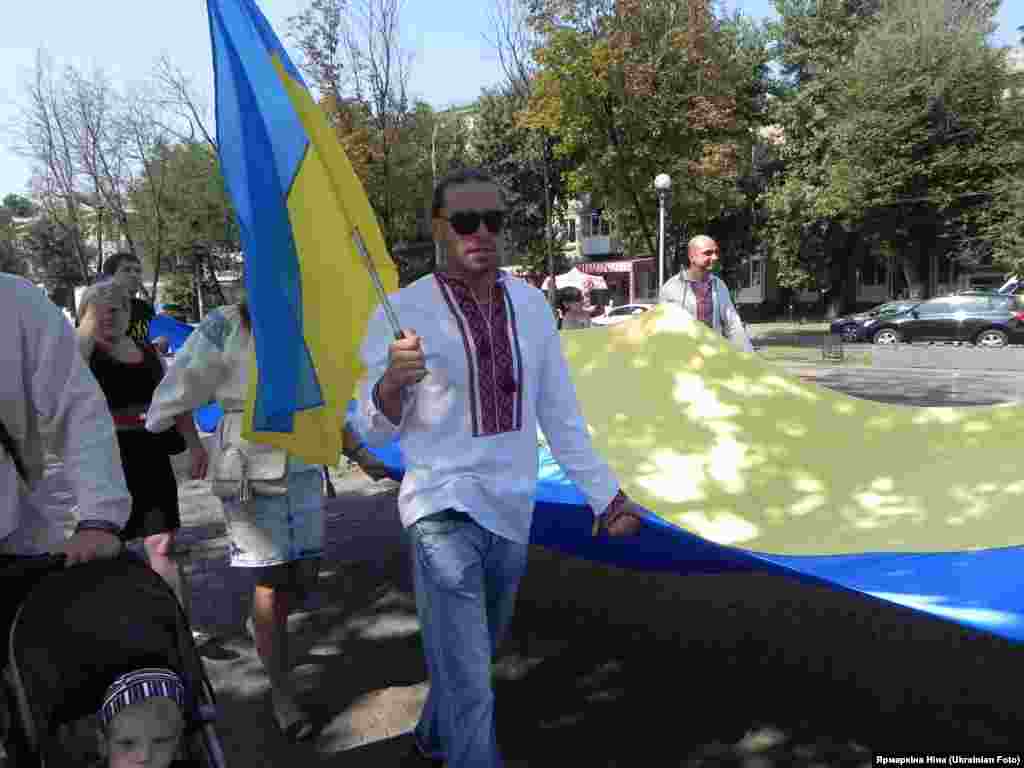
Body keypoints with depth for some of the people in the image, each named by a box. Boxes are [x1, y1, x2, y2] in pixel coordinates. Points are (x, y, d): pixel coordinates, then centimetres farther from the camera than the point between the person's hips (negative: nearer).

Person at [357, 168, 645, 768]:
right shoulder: (403, 312, -11)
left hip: (513, 510, 5)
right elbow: (376, 432, -7)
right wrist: (392, 381, -28)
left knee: (471, 657, 23)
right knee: (469, 682, -4)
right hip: (445, 511, -5)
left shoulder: (531, 303, 1)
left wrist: (605, 492, 9)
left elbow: (560, 412, 8)